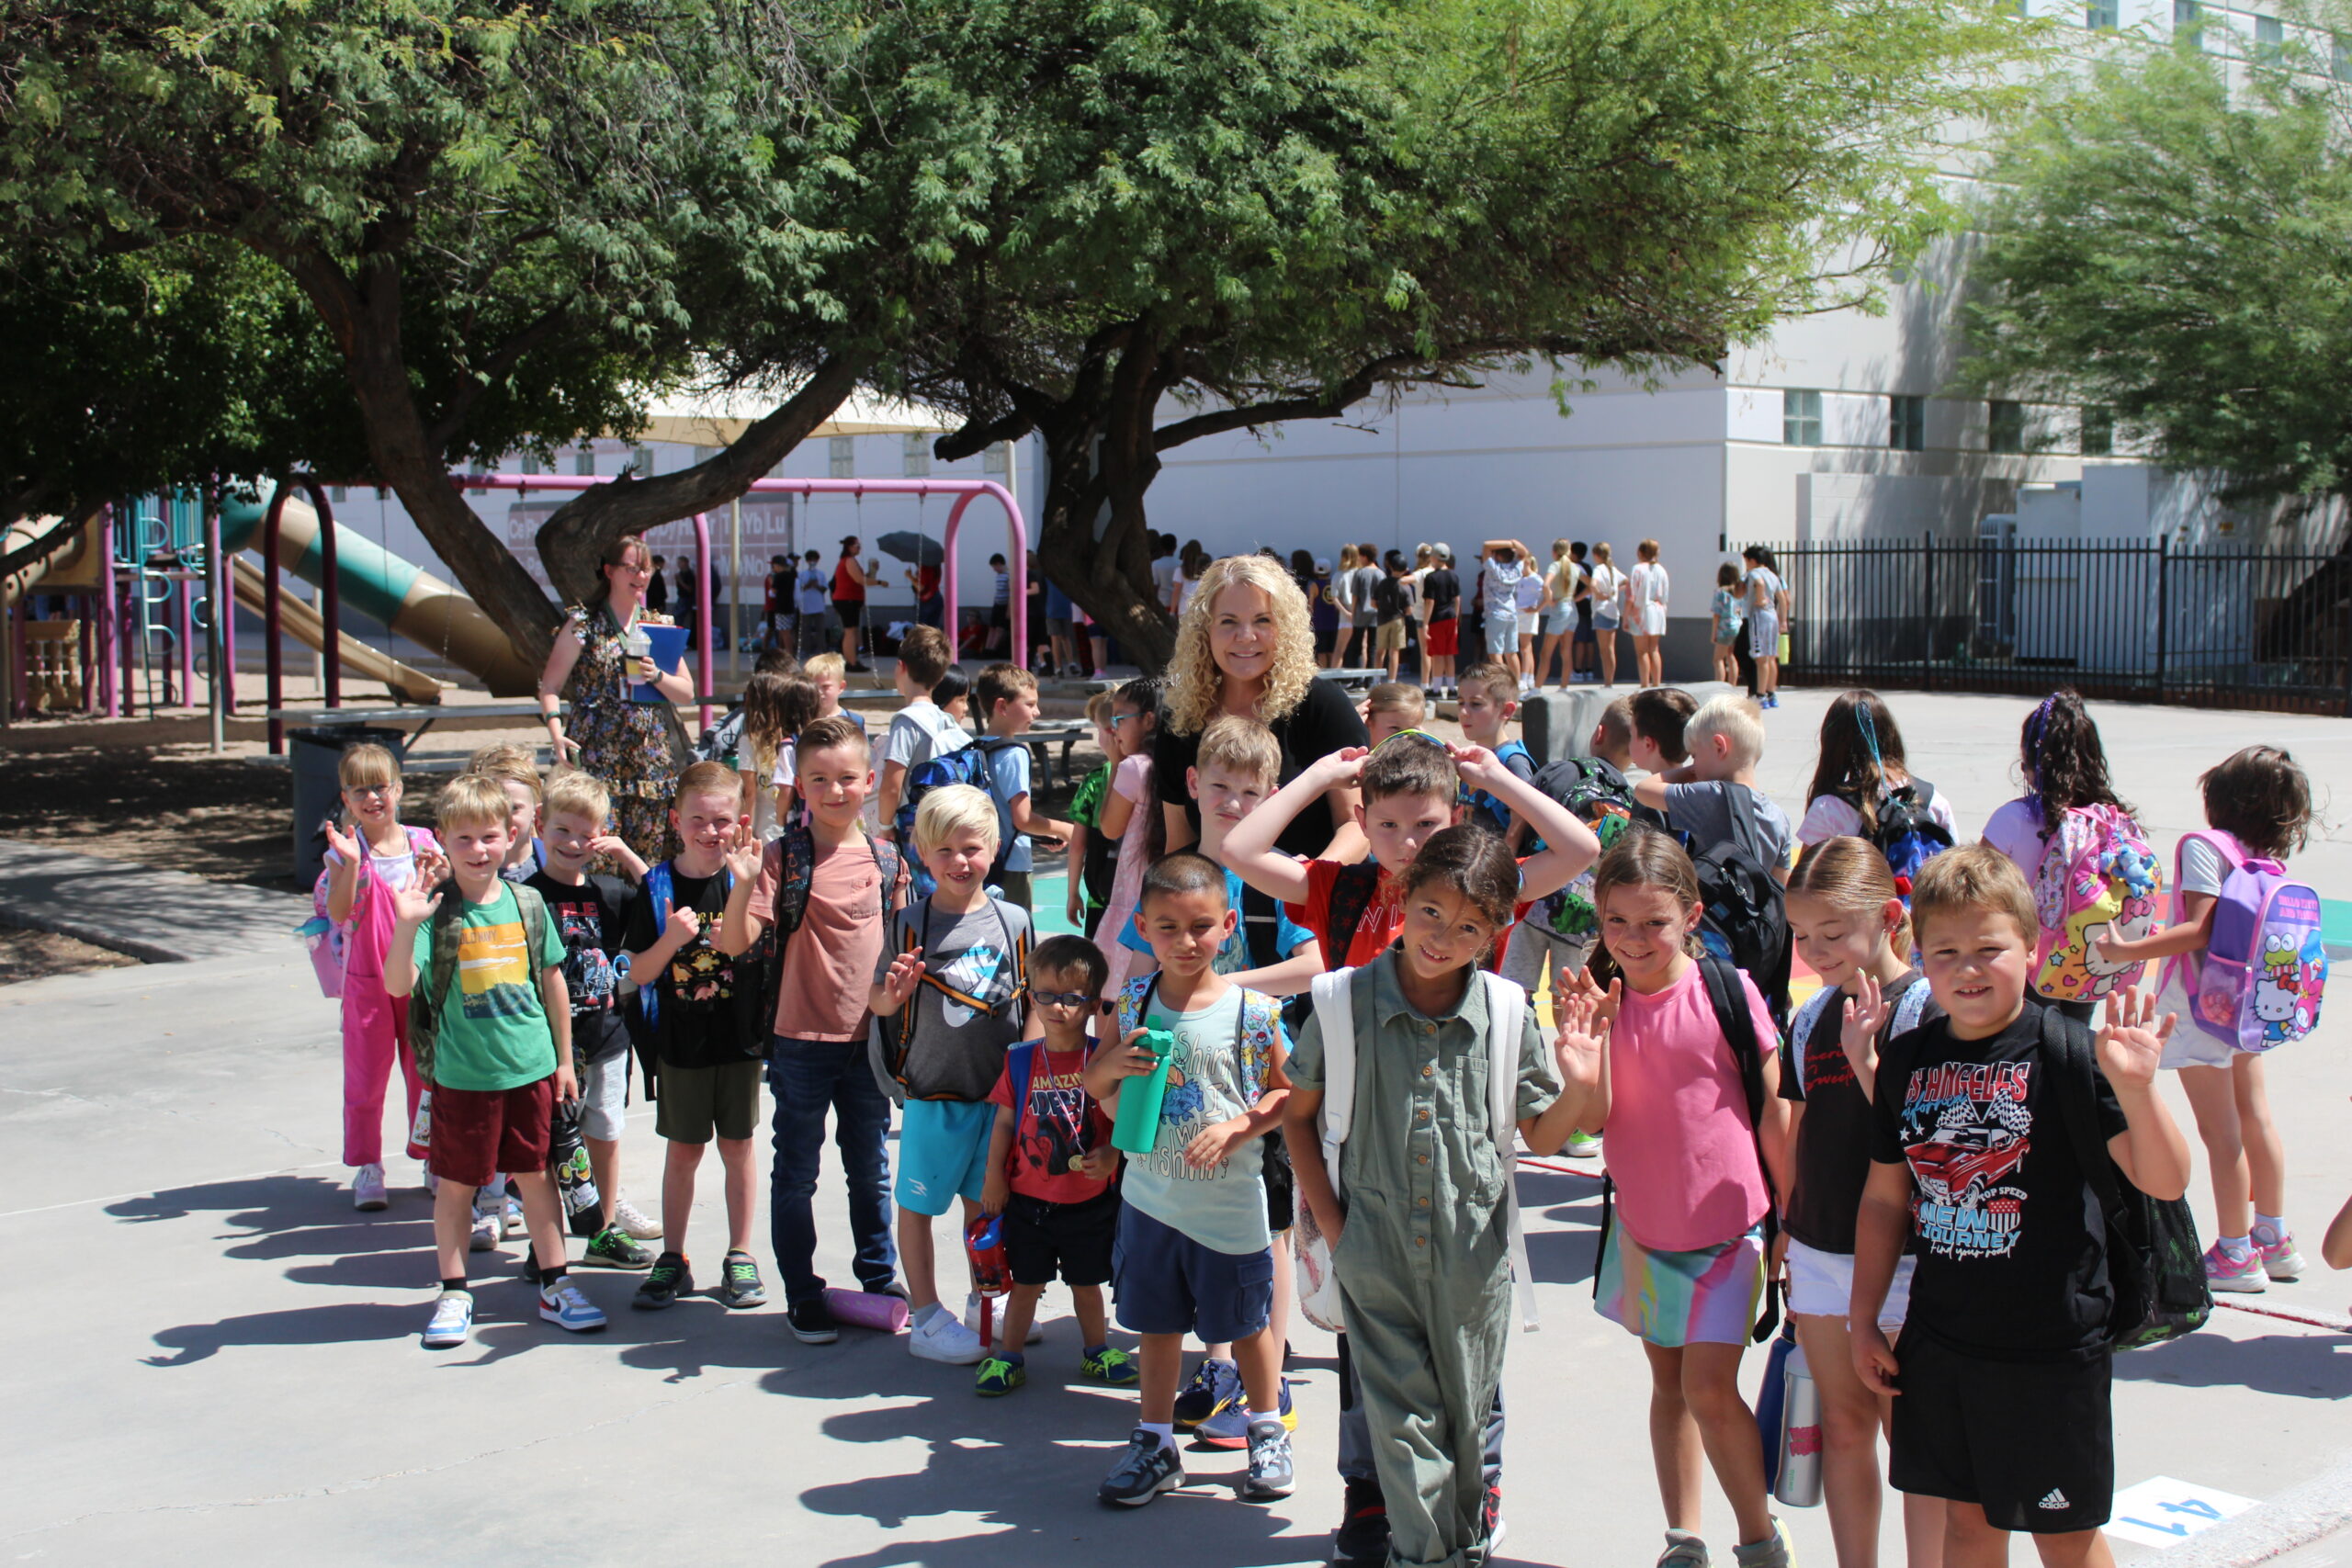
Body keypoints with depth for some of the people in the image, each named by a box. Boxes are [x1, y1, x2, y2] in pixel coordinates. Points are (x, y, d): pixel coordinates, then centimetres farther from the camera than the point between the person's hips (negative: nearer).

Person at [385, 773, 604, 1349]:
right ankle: (453, 1293, 21)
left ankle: (556, 1285, 22)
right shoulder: (437, 911, -8)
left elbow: (552, 981, 10)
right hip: (463, 1075, -2)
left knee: (536, 1173, 11)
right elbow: (398, 984, -19)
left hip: (532, 1066, 2)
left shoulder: (526, 903, 2)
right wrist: (405, 927, -35)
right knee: (455, 1183, 7)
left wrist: (563, 1059, 12)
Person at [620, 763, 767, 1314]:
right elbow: (638, 973, -2)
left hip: (738, 1038, 0)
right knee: (683, 1150, 9)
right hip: (679, 1041, 0)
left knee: (737, 1146, 8)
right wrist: (670, 940, -21)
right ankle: (672, 1259, 20)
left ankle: (739, 1258, 20)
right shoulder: (656, 886, -3)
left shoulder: (746, 878, -4)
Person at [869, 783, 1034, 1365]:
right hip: (933, 1091, -2)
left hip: (1002, 1092, 2)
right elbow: (876, 1004, -2)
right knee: (918, 1204, 6)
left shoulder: (1014, 920, 0)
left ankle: (985, 1305, 31)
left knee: (986, 1203, 15)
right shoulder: (910, 924, -6)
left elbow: (1033, 1002, 10)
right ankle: (925, 1317, 19)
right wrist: (894, 993, -23)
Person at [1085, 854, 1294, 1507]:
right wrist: (1116, 1063, -13)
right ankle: (1155, 1444, 29)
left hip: (1229, 1202, -3)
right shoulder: (1134, 1000, -1)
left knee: (1245, 1322, 12)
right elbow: (1095, 1080, 9)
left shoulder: (1253, 1010, -12)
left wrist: (1237, 1127, -19)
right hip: (1149, 1196, 3)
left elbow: (1287, 1092, -4)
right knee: (1156, 1324, 15)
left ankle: (1268, 1431, 33)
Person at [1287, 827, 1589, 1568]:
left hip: (1473, 1256, 1)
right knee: (1403, 1416, 3)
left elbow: (1540, 1135, 4)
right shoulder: (1347, 1003, -7)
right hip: (1375, 1250, -1)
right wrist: (1330, 1220, -1)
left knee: (1466, 1416, 15)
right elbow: (1299, 1115, 5)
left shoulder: (1506, 1015, -5)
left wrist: (1580, 1086, -16)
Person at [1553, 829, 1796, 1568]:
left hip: (1727, 1225, -4)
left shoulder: (1727, 992, -13)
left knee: (1709, 1390, -9)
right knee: (1667, 1381, 15)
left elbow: (1774, 1112, -5)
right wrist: (1581, 1062, -29)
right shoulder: (1604, 1001, -3)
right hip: (1643, 1226, 4)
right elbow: (1592, 1121, -9)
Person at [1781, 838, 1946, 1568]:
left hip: (1902, 1255, -6)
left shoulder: (1924, 1009, -12)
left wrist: (1864, 1059, -27)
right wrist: (1785, 1235, 17)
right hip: (1820, 1254, 6)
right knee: (1844, 1428, 13)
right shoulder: (1810, 1020, 7)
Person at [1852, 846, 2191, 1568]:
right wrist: (1863, 1318, 12)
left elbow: (2165, 1181, -19)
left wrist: (2133, 1085, -35)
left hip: (2051, 1345, -4)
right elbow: (1884, 1197, 10)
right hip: (1940, 1340, 4)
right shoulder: (1907, 1059, 1)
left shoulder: (2065, 1050, -13)